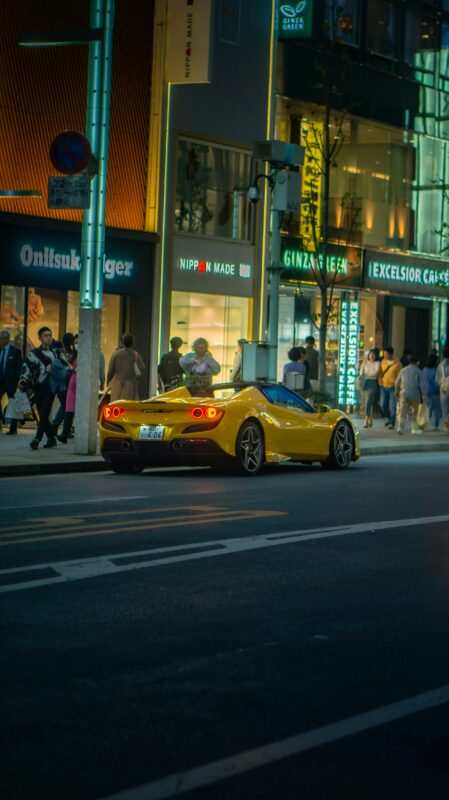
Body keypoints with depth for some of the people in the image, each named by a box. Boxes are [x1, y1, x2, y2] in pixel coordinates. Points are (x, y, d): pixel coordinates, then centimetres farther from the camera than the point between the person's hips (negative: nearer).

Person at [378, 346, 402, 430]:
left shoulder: (397, 363, -6)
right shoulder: (383, 362, 7)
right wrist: (380, 383, 4)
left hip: (393, 387, -4)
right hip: (384, 387, 4)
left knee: (392, 406, -4)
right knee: (383, 405, 0)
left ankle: (392, 423, 4)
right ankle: (388, 417, 27)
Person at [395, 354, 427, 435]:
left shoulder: (403, 370, 8)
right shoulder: (418, 371, -5)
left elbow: (397, 382, 19)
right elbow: (423, 384, -10)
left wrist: (397, 391, 35)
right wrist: (424, 395, -7)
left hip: (404, 394, 2)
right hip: (415, 395, -2)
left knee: (402, 411, -3)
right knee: (415, 412, 15)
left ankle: (400, 426, -21)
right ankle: (415, 428, 21)